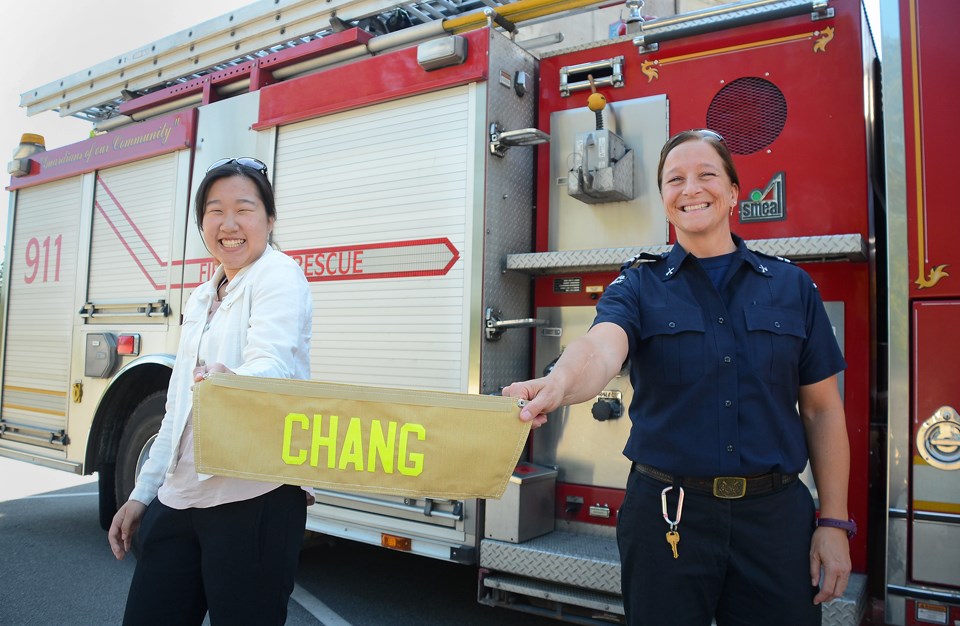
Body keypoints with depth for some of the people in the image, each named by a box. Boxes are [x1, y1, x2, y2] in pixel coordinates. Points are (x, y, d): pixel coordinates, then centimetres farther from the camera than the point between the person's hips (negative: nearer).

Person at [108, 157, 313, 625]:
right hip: (179, 498, 8)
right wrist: (142, 494, 21)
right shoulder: (202, 298, 18)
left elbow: (272, 362, -25)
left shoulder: (278, 275, -6)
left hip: (252, 497, -8)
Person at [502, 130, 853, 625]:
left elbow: (822, 409, 6)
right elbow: (603, 346, -24)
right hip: (666, 513, -1)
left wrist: (833, 522, 2)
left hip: (774, 513, 2)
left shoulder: (791, 286, 4)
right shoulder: (638, 285, -1)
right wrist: (558, 384, -46)